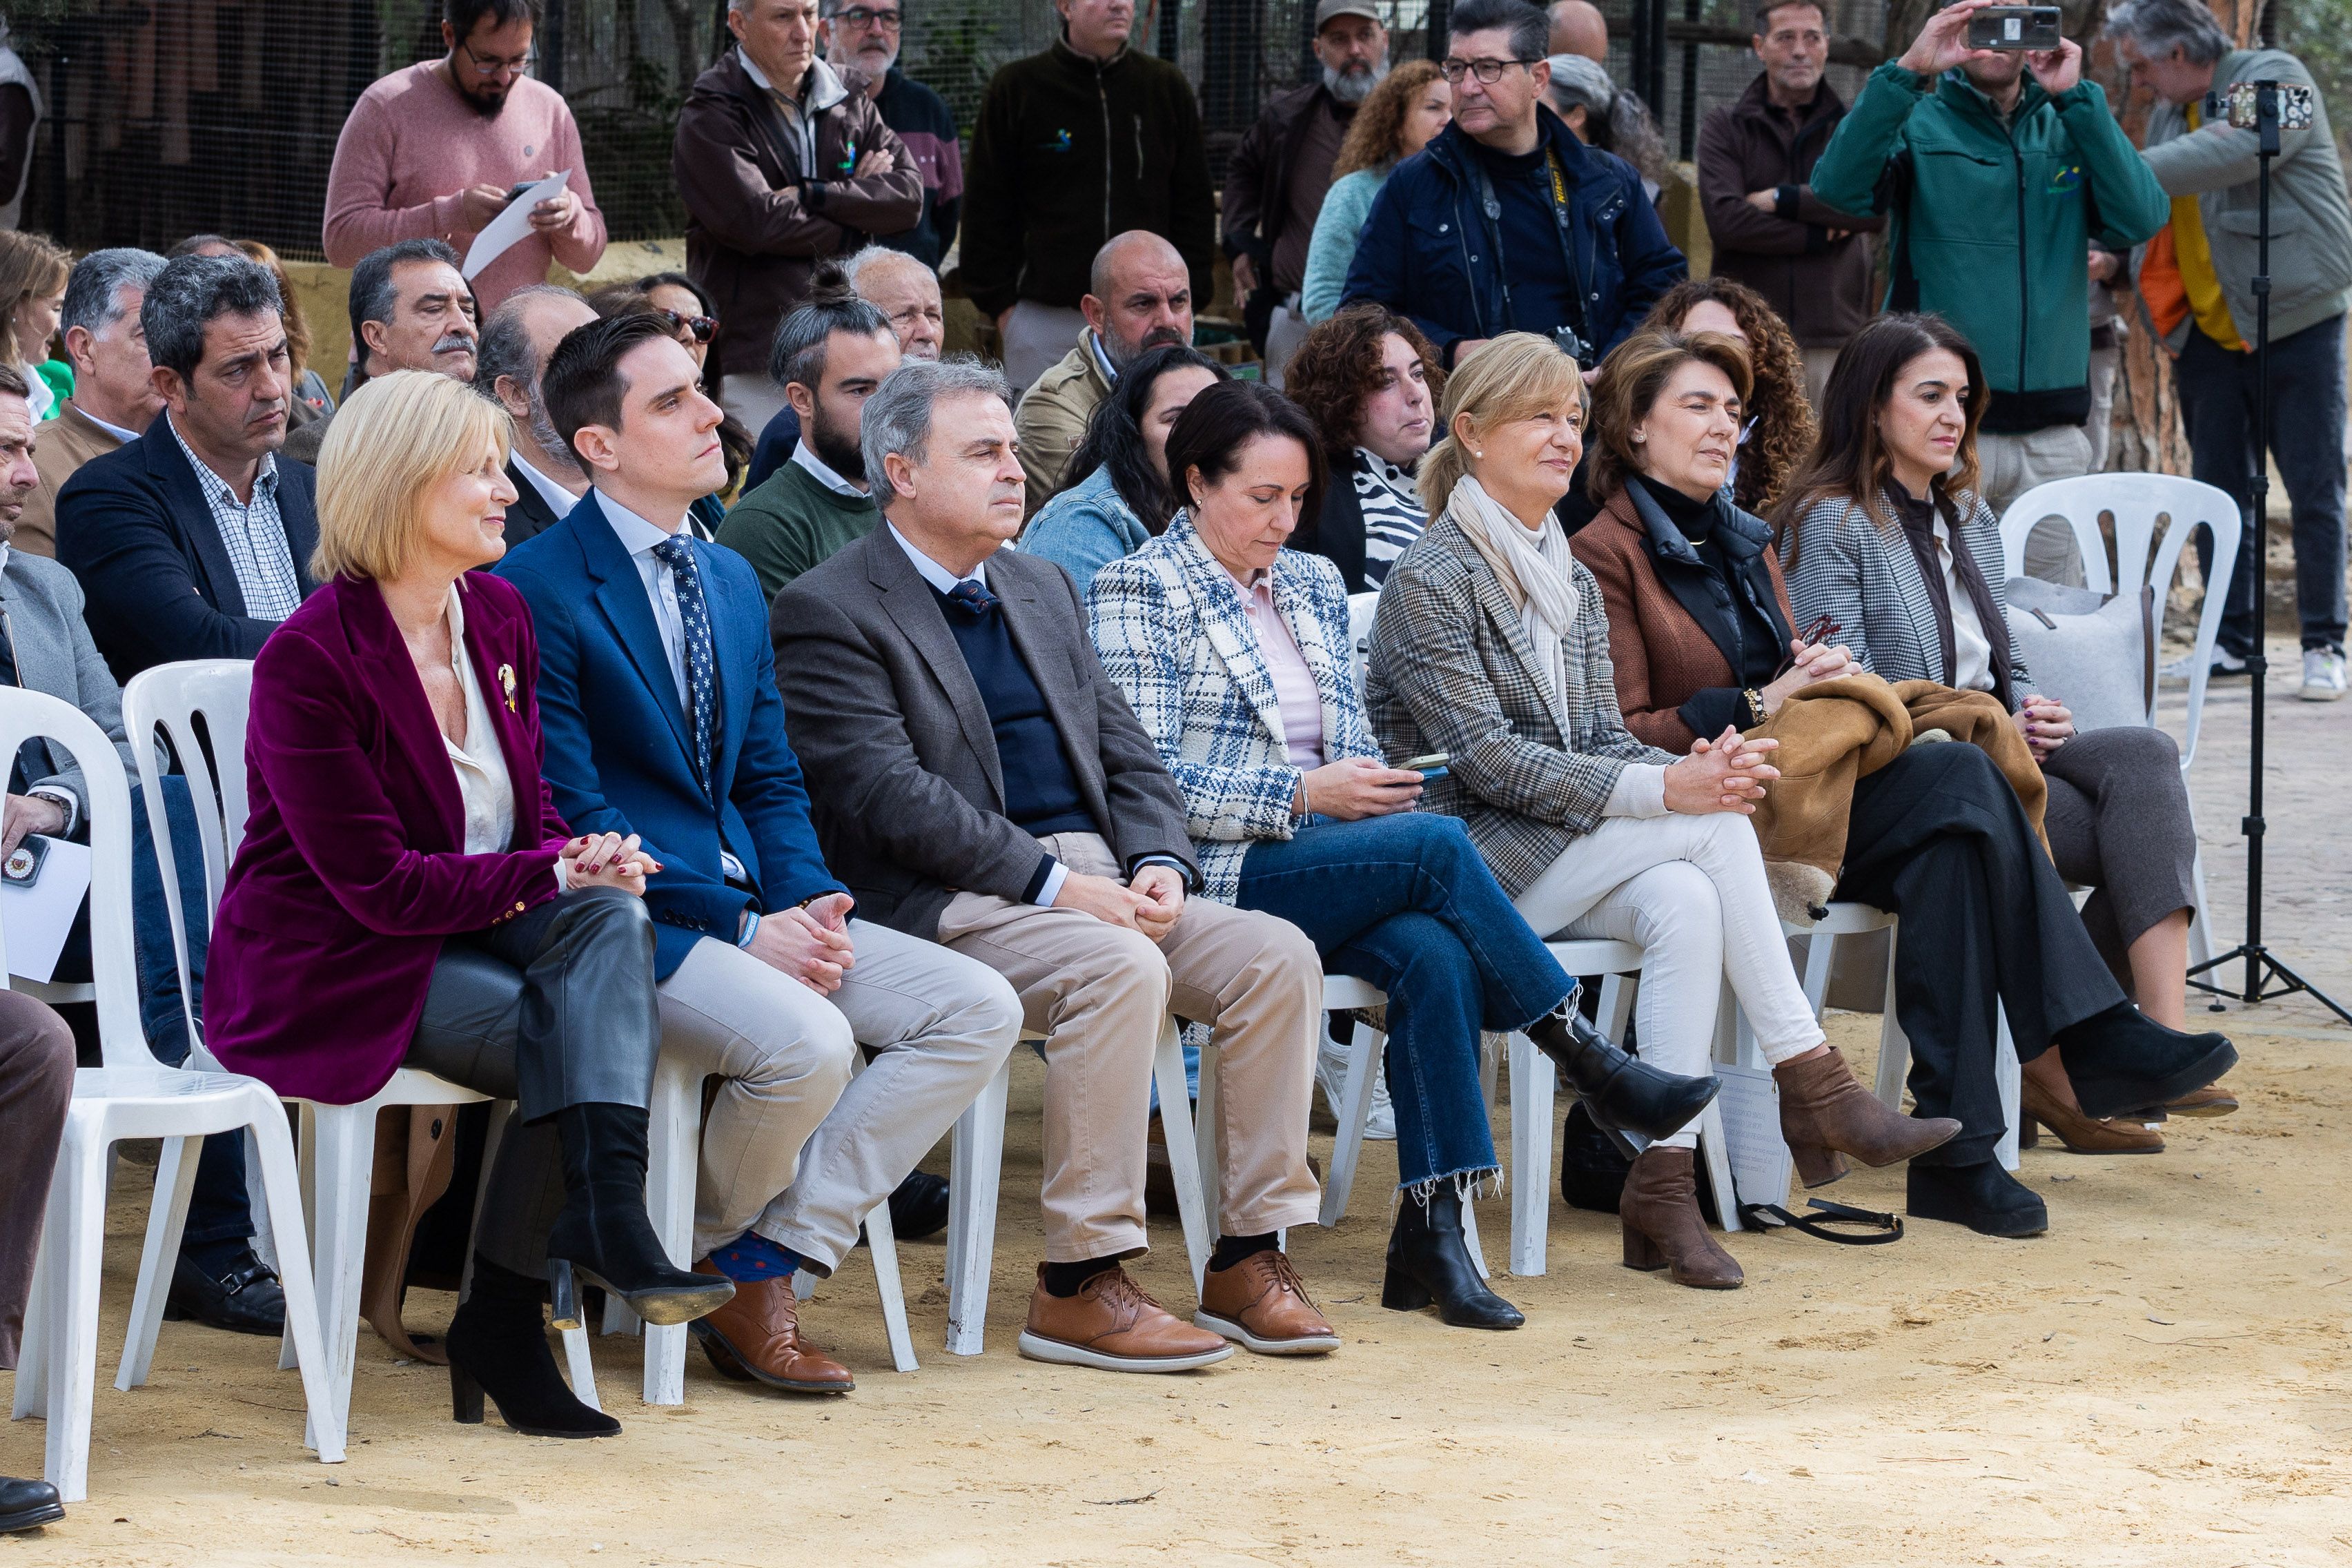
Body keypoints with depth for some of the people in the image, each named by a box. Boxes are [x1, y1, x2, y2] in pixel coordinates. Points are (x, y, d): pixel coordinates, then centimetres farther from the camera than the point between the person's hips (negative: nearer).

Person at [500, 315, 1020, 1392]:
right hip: (636, 919, -8)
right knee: (807, 1044, -33)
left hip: (757, 908, 8)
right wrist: (743, 930, -17)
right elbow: (573, 812, -14)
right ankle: (699, 1256, -2)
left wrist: (813, 904, -2)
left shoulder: (733, 581, 17)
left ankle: (772, 1256, -9)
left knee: (980, 1011, -9)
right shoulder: (537, 590, -9)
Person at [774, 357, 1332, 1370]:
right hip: (951, 904, -7)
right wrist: (1055, 884, -20)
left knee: (1276, 955, -15)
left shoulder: (1043, 591, 22)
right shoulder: (829, 612, -4)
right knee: (1121, 970, -34)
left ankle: (1247, 1260, -11)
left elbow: (1127, 753, 20)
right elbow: (890, 795, -15)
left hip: (1095, 882, 7)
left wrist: (1159, 864, -2)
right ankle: (1077, 1285, -28)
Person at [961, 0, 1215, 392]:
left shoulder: (1167, 86, 8)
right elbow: (985, 208, 4)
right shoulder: (1017, 87, 1)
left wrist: (1185, 296, 5)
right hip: (1045, 316, -2)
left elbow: (1194, 203, 13)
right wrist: (999, 301, -2)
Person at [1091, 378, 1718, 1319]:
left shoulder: (1313, 587, 21)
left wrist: (1370, 784, -1)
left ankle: (1430, 1232, -33)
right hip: (1219, 879, -6)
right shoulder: (1137, 592, 0)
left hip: (1332, 867, 6)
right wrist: (1305, 795, -16)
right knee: (1438, 844, -28)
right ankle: (1595, 1069, -17)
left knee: (1434, 954, -29)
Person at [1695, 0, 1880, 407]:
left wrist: (1782, 200, -7)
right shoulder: (1724, 126, 9)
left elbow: (1879, 208, -7)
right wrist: (1822, 236, -6)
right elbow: (1725, 220, -7)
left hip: (1835, 337, 1)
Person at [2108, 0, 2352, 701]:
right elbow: (2154, 213, 17)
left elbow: (2233, 153, -29)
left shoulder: (2274, 78, -10)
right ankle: (2233, 641, 12)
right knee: (2220, 487, 6)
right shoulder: (2169, 112, 12)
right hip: (2210, 330, 7)